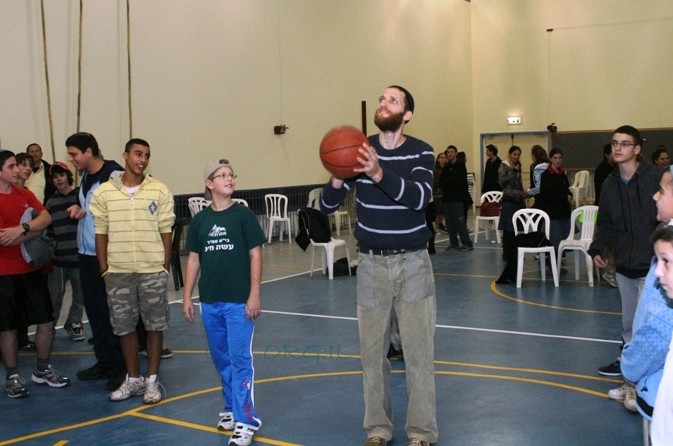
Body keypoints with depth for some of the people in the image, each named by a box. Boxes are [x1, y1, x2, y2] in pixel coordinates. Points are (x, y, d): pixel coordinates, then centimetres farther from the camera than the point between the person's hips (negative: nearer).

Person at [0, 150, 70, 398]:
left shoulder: (25, 194, 8)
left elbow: (46, 218, -7)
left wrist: (22, 228, -23)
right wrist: (34, 229, -9)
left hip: (32, 268, 6)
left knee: (46, 320, 9)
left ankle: (42, 370, 25)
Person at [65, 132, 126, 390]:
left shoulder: (114, 176, -13)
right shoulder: (85, 177, 14)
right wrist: (79, 209, 5)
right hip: (87, 253, 8)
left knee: (111, 311, -2)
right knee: (94, 310, 12)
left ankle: (121, 366, 8)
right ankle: (104, 361, 23)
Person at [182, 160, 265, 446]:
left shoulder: (243, 215, -4)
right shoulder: (199, 220, 6)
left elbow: (255, 254, -4)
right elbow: (193, 259, 11)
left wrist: (255, 294, -8)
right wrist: (187, 296, 9)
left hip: (239, 301, -4)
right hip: (210, 302, 4)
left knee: (240, 359, -4)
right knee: (221, 359, 14)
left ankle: (245, 420, 1)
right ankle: (231, 408, 29)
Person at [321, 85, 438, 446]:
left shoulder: (421, 152, -4)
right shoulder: (360, 149, 0)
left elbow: (419, 197, -24)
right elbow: (327, 206, -4)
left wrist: (379, 175, -39)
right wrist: (337, 180, -27)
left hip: (413, 262, -1)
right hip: (371, 263, 2)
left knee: (418, 352, 2)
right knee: (372, 351, 8)